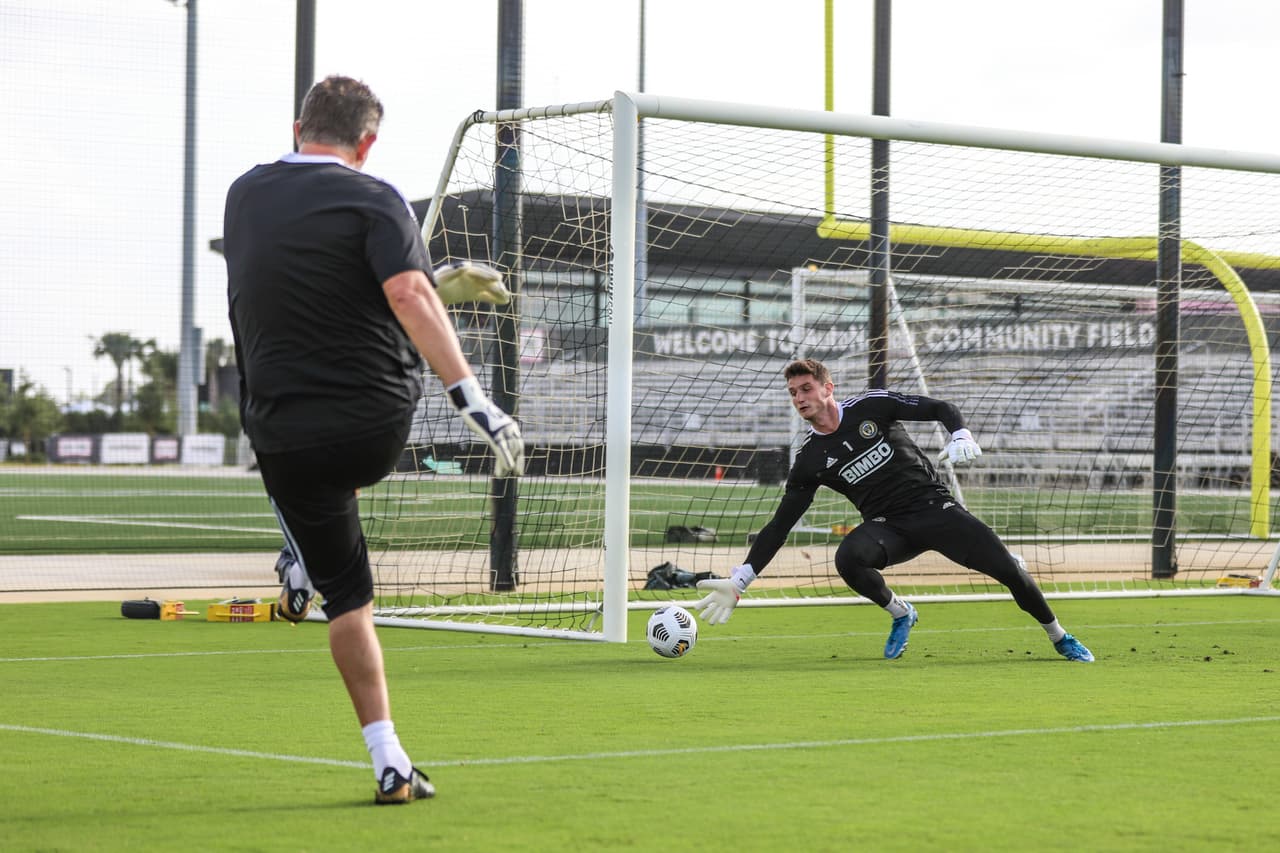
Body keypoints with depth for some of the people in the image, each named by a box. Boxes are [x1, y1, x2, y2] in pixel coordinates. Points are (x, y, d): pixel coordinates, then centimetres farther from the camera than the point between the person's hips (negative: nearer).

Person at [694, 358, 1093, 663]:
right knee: (848, 557, -32)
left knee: (1008, 569, -12)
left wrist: (961, 437, -21)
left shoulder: (871, 406, -5)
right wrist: (739, 580, -8)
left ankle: (1060, 638, 13)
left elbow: (940, 409, 1)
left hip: (934, 506, -1)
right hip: (888, 527, 1)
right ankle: (899, 614, -4)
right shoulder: (809, 460, -2)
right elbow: (779, 526, -1)